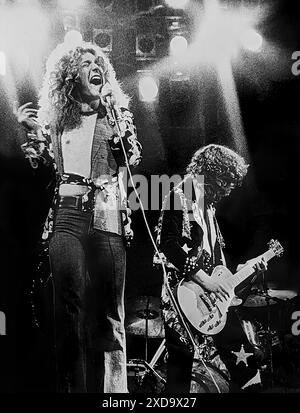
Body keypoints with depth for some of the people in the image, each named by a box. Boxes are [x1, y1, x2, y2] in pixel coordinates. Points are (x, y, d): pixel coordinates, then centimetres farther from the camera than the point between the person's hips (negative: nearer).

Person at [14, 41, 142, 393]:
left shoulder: (116, 111, 13)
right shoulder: (57, 117, 16)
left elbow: (133, 159, 4)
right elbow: (45, 164, 18)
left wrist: (118, 125, -10)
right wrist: (31, 131, 5)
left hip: (105, 218, -2)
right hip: (66, 216, 2)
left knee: (105, 312, -2)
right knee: (69, 310, 1)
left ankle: (111, 388, 10)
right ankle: (72, 386, 13)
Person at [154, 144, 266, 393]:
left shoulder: (208, 204, 19)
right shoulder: (179, 197, -9)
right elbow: (168, 245, -20)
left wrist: (240, 270, 15)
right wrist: (203, 279, -20)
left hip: (213, 297, 9)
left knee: (246, 362, 11)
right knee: (181, 367, -1)